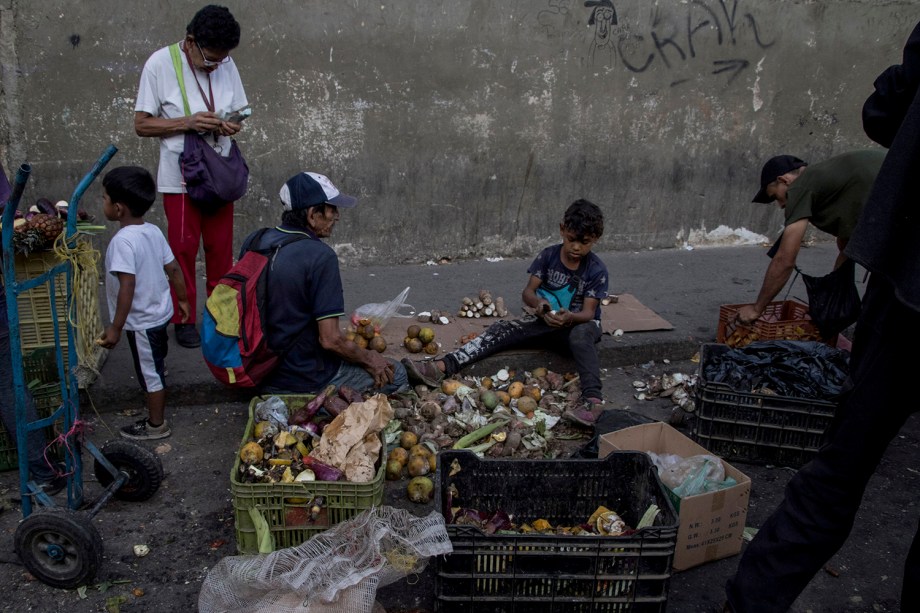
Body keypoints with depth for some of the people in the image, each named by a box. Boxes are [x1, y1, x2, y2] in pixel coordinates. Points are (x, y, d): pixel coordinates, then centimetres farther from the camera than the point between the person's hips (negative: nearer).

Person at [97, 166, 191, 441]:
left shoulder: (123, 240, -26)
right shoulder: (153, 231, -2)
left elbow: (127, 287, -30)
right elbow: (173, 268, 4)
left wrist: (115, 328, -25)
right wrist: (183, 300, 16)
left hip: (141, 321, -8)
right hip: (159, 311, 8)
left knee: (150, 372, 7)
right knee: (155, 364, 28)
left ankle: (156, 425, 23)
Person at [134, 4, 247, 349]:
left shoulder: (226, 65, 1)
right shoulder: (160, 64, -10)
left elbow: (238, 112, 12)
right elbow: (142, 124, -8)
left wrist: (231, 126, -12)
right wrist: (188, 122, -22)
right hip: (180, 178, -3)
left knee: (221, 248, 9)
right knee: (183, 249, 3)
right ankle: (184, 319, 16)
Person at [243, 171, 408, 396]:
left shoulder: (254, 240, -1)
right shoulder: (320, 256, -23)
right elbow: (330, 339, -23)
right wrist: (369, 359, -5)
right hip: (304, 380, -7)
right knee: (395, 374, 9)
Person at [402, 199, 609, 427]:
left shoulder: (597, 270, -15)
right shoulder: (548, 256, -7)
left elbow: (588, 312, -19)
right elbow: (527, 292, -8)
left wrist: (569, 317, -42)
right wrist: (537, 302, -33)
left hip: (580, 322, -3)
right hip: (546, 318, 3)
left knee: (580, 336, -40)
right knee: (502, 329, -21)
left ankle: (593, 398, -58)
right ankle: (442, 366, -37)